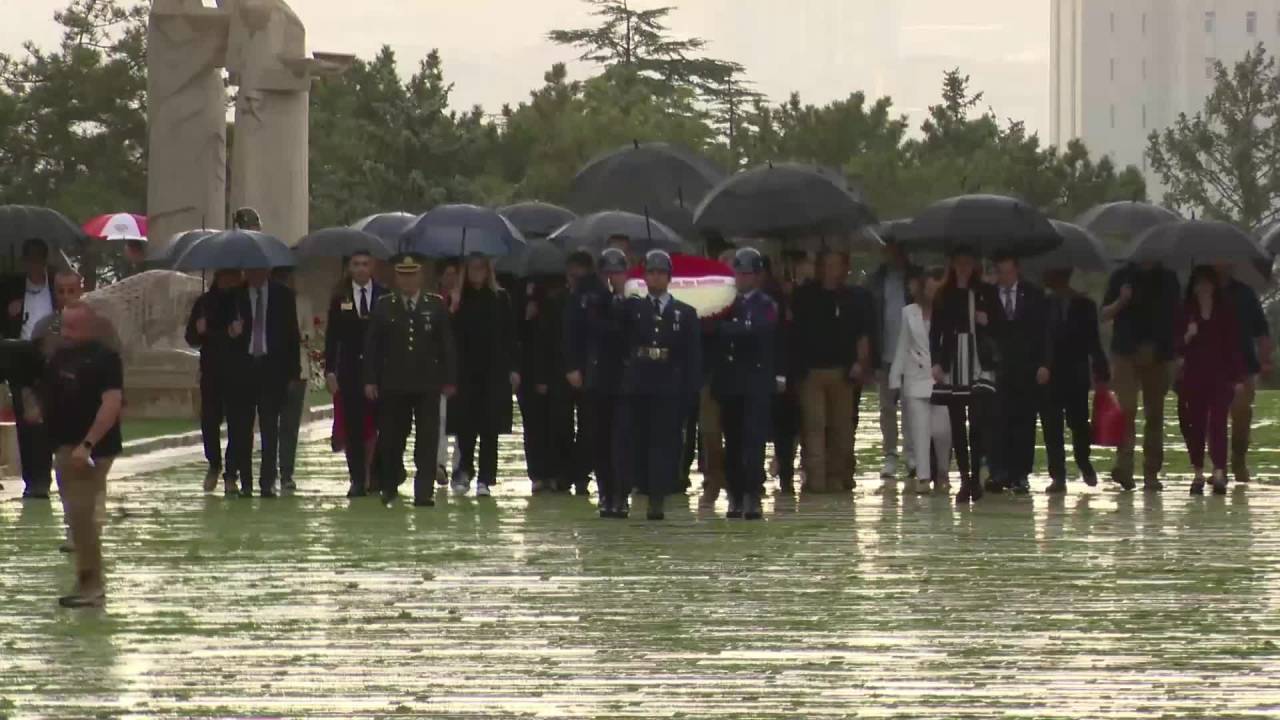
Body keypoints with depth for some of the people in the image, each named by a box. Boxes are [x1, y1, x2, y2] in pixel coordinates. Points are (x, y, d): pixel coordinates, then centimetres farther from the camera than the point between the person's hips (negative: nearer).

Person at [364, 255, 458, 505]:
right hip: (393, 384, 0)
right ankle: (389, 484, 24)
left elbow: (447, 344, 5)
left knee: (426, 439, -4)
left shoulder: (436, 306, 5)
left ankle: (424, 492, -3)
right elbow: (372, 346, 5)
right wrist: (370, 380, -2)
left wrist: (450, 380, 0)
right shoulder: (384, 306, 6)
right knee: (391, 438, 5)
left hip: (427, 384, 0)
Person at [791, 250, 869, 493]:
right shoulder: (805, 296, 6)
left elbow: (862, 334, 10)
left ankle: (838, 476, 11)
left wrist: (860, 363, -3)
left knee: (842, 426, 4)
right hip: (811, 370, -2)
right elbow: (793, 330, 6)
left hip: (841, 371, 2)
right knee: (814, 425, -7)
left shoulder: (851, 299, 9)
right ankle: (815, 477, -11)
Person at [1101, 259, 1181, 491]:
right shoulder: (1122, 277, 8)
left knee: (1154, 415, 3)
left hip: (1157, 357, 2)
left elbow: (1177, 316, 17)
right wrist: (1121, 301, -12)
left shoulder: (1167, 280, 12)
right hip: (1126, 354, -2)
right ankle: (1124, 464, -21)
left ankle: (1151, 473, 7)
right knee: (1127, 409, -17)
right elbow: (1105, 314, 7)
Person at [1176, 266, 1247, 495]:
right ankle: (1198, 474, 9)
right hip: (1194, 375, 2)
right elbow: (1176, 346, 7)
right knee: (1195, 424, 2)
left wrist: (1239, 378, 0)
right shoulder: (1186, 313, 6)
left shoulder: (1226, 311, 4)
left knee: (1218, 423, -11)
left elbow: (1235, 345, 3)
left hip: (1220, 375, -2)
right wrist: (1186, 337, -16)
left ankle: (1219, 473, -15)